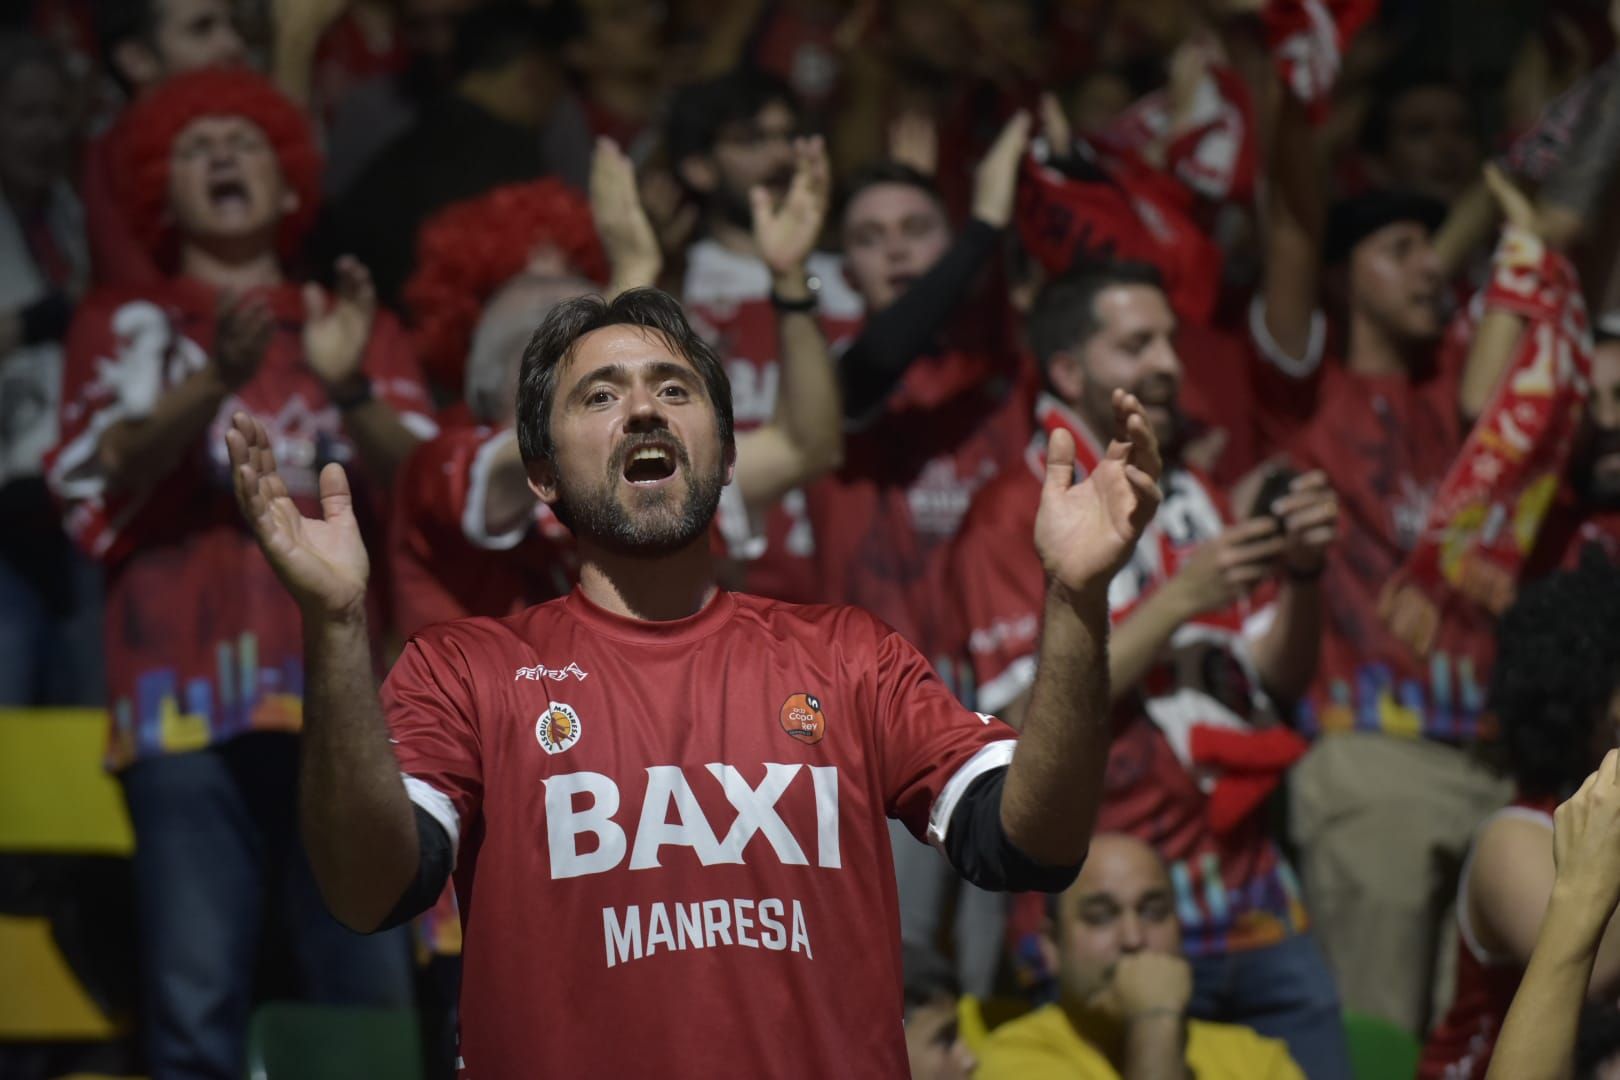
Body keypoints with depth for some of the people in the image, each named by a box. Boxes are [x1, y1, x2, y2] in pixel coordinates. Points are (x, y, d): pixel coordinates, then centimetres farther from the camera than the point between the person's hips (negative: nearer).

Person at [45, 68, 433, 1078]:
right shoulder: (125, 325, 17)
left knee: (373, 993, -7)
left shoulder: (356, 327, 20)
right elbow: (118, 466, -3)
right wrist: (219, 380, -21)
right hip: (189, 691, -1)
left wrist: (350, 389, -17)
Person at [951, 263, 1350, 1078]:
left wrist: (1302, 572, -2)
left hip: (1251, 892, 6)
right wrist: (1180, 599, -16)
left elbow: (1281, 681, 16)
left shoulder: (1192, 500, 17)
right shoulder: (1017, 517, -3)